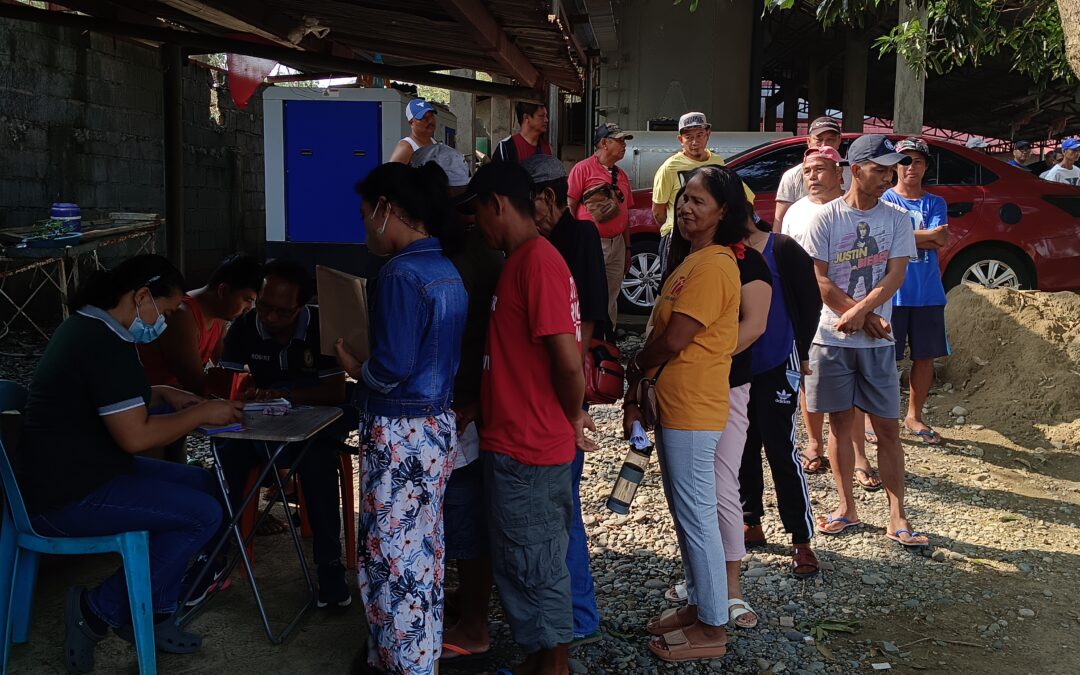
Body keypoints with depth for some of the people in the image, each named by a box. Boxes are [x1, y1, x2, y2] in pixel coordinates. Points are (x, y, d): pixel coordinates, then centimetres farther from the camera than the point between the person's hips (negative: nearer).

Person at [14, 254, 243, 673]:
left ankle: (150, 615, 12)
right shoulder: (105, 344, -22)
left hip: (71, 474, 11)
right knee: (204, 514, -16)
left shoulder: (87, 326, 11)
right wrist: (202, 414, -11)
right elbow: (136, 437, -24)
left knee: (205, 486, 10)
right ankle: (99, 609, -1)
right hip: (67, 499, -11)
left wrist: (164, 395, 13)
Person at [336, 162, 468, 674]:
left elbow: (393, 367, -24)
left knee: (393, 556, 3)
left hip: (400, 434, -9)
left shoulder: (402, 273, -18)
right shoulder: (447, 271, 9)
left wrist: (357, 369, -6)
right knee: (424, 553, 19)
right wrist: (370, 366, 11)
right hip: (439, 426, 9)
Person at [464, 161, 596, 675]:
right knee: (536, 562, 19)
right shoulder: (523, 259, 13)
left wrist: (573, 417, -8)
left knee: (532, 567, 4)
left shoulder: (537, 260, -19)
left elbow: (568, 359, -24)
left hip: (526, 449, -10)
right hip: (516, 440, 10)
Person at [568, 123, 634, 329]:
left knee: (611, 298, 12)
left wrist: (627, 248, 18)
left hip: (617, 244, 7)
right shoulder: (583, 169, -4)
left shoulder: (622, 175, 16)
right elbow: (569, 207, -8)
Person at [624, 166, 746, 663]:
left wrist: (634, 370, -2)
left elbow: (672, 341, -21)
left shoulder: (713, 266, -18)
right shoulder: (693, 261, 15)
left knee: (697, 516, 0)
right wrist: (637, 398, 11)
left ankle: (712, 628, 12)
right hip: (674, 405, 10)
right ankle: (698, 605, 32)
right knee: (685, 514, 18)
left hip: (692, 410, -10)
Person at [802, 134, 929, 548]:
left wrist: (858, 312, -19)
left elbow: (895, 276, -5)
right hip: (832, 338, -1)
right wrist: (865, 317, -11)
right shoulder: (826, 217, -1)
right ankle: (847, 508, 19)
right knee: (840, 423, 7)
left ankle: (897, 517, 8)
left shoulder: (897, 220, 4)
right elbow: (819, 280, -6)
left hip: (877, 341, 1)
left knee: (887, 427, 2)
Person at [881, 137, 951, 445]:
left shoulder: (935, 203, 9)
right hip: (892, 292, -4)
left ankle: (914, 416, 24)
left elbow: (942, 242, -7)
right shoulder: (883, 200, 0)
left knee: (925, 355, 10)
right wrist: (928, 235, -11)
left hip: (928, 293, 4)